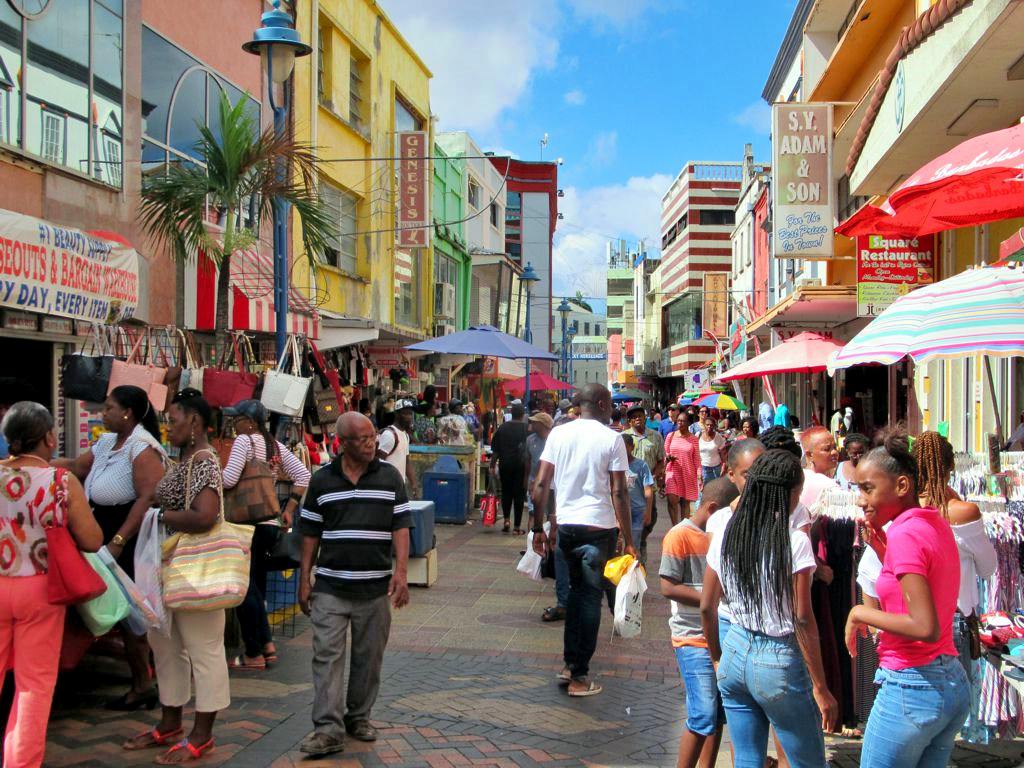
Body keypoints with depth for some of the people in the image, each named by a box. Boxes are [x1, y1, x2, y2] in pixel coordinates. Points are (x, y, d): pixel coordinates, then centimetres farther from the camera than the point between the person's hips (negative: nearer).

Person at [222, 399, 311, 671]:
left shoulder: (244, 440, -10)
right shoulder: (276, 446, 13)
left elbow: (229, 479, -21)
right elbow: (303, 476, 9)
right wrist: (289, 510, 11)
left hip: (249, 523, -8)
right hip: (272, 524, 8)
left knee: (245, 587, 0)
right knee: (257, 586, 17)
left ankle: (253, 654, 4)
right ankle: (267, 643, 13)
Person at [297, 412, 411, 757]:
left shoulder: (389, 476, 3)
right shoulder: (322, 480, 3)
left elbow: (400, 525, 1)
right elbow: (311, 533, 8)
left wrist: (401, 571, -11)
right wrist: (304, 580, 5)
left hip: (375, 586, 0)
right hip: (330, 586, 0)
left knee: (369, 657, 9)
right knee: (327, 655, -4)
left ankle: (359, 717, 25)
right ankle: (328, 729, -2)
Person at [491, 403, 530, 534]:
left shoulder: (502, 427, 3)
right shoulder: (526, 428, -5)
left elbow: (495, 449, 4)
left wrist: (493, 465, 10)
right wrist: (529, 466, 3)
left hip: (505, 464, 2)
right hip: (520, 465, -2)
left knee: (506, 492, 16)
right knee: (519, 494, 2)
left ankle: (506, 520, 2)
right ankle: (517, 526, 2)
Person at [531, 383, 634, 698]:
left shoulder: (558, 433, 4)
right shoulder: (611, 439, -7)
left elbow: (541, 484, 1)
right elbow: (618, 493, -10)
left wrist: (538, 528, 8)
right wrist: (628, 540, -5)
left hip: (566, 525, 4)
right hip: (598, 527, -4)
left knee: (577, 590, 22)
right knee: (591, 596, 6)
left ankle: (570, 664, 23)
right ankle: (579, 677, 10)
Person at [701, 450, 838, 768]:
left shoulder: (724, 538, 0)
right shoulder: (794, 542, -15)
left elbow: (706, 608, 6)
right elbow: (802, 619, -14)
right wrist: (820, 687, -8)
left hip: (736, 652, 5)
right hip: (778, 661, -5)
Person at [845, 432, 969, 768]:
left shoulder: (905, 534, -18)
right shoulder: (936, 524, 9)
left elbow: (925, 627, -25)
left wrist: (861, 613, -13)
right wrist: (883, 548, 9)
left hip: (911, 688, -9)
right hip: (953, 684, 9)